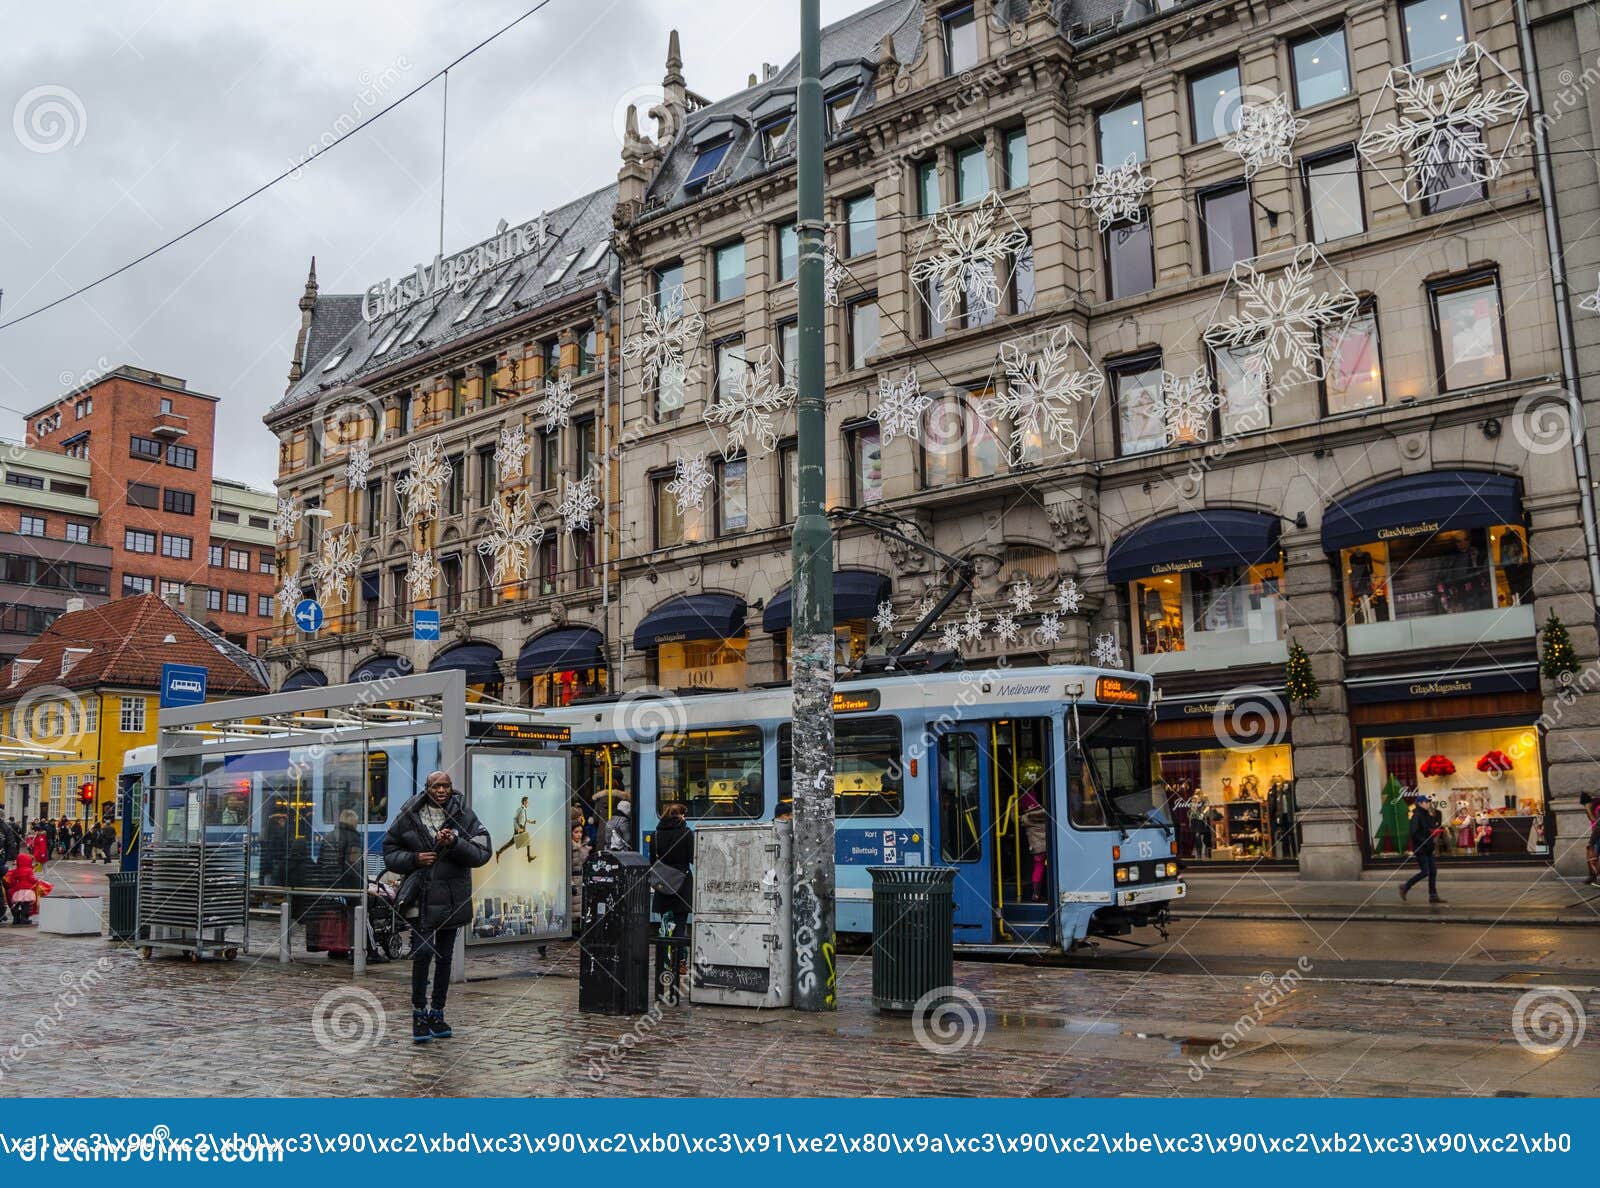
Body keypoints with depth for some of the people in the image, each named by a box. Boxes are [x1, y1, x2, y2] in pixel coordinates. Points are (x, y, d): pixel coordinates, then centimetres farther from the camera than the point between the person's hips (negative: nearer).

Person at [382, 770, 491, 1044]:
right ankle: (419, 1013, 2)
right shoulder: (409, 817, 0)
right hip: (421, 896, -2)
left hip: (452, 897, 2)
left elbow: (482, 853, -8)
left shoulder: (464, 816, -1)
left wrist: (455, 842, -23)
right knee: (423, 951, -13)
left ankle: (437, 1013, 25)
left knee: (445, 956, 11)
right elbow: (389, 852, 6)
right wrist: (414, 859, -11)